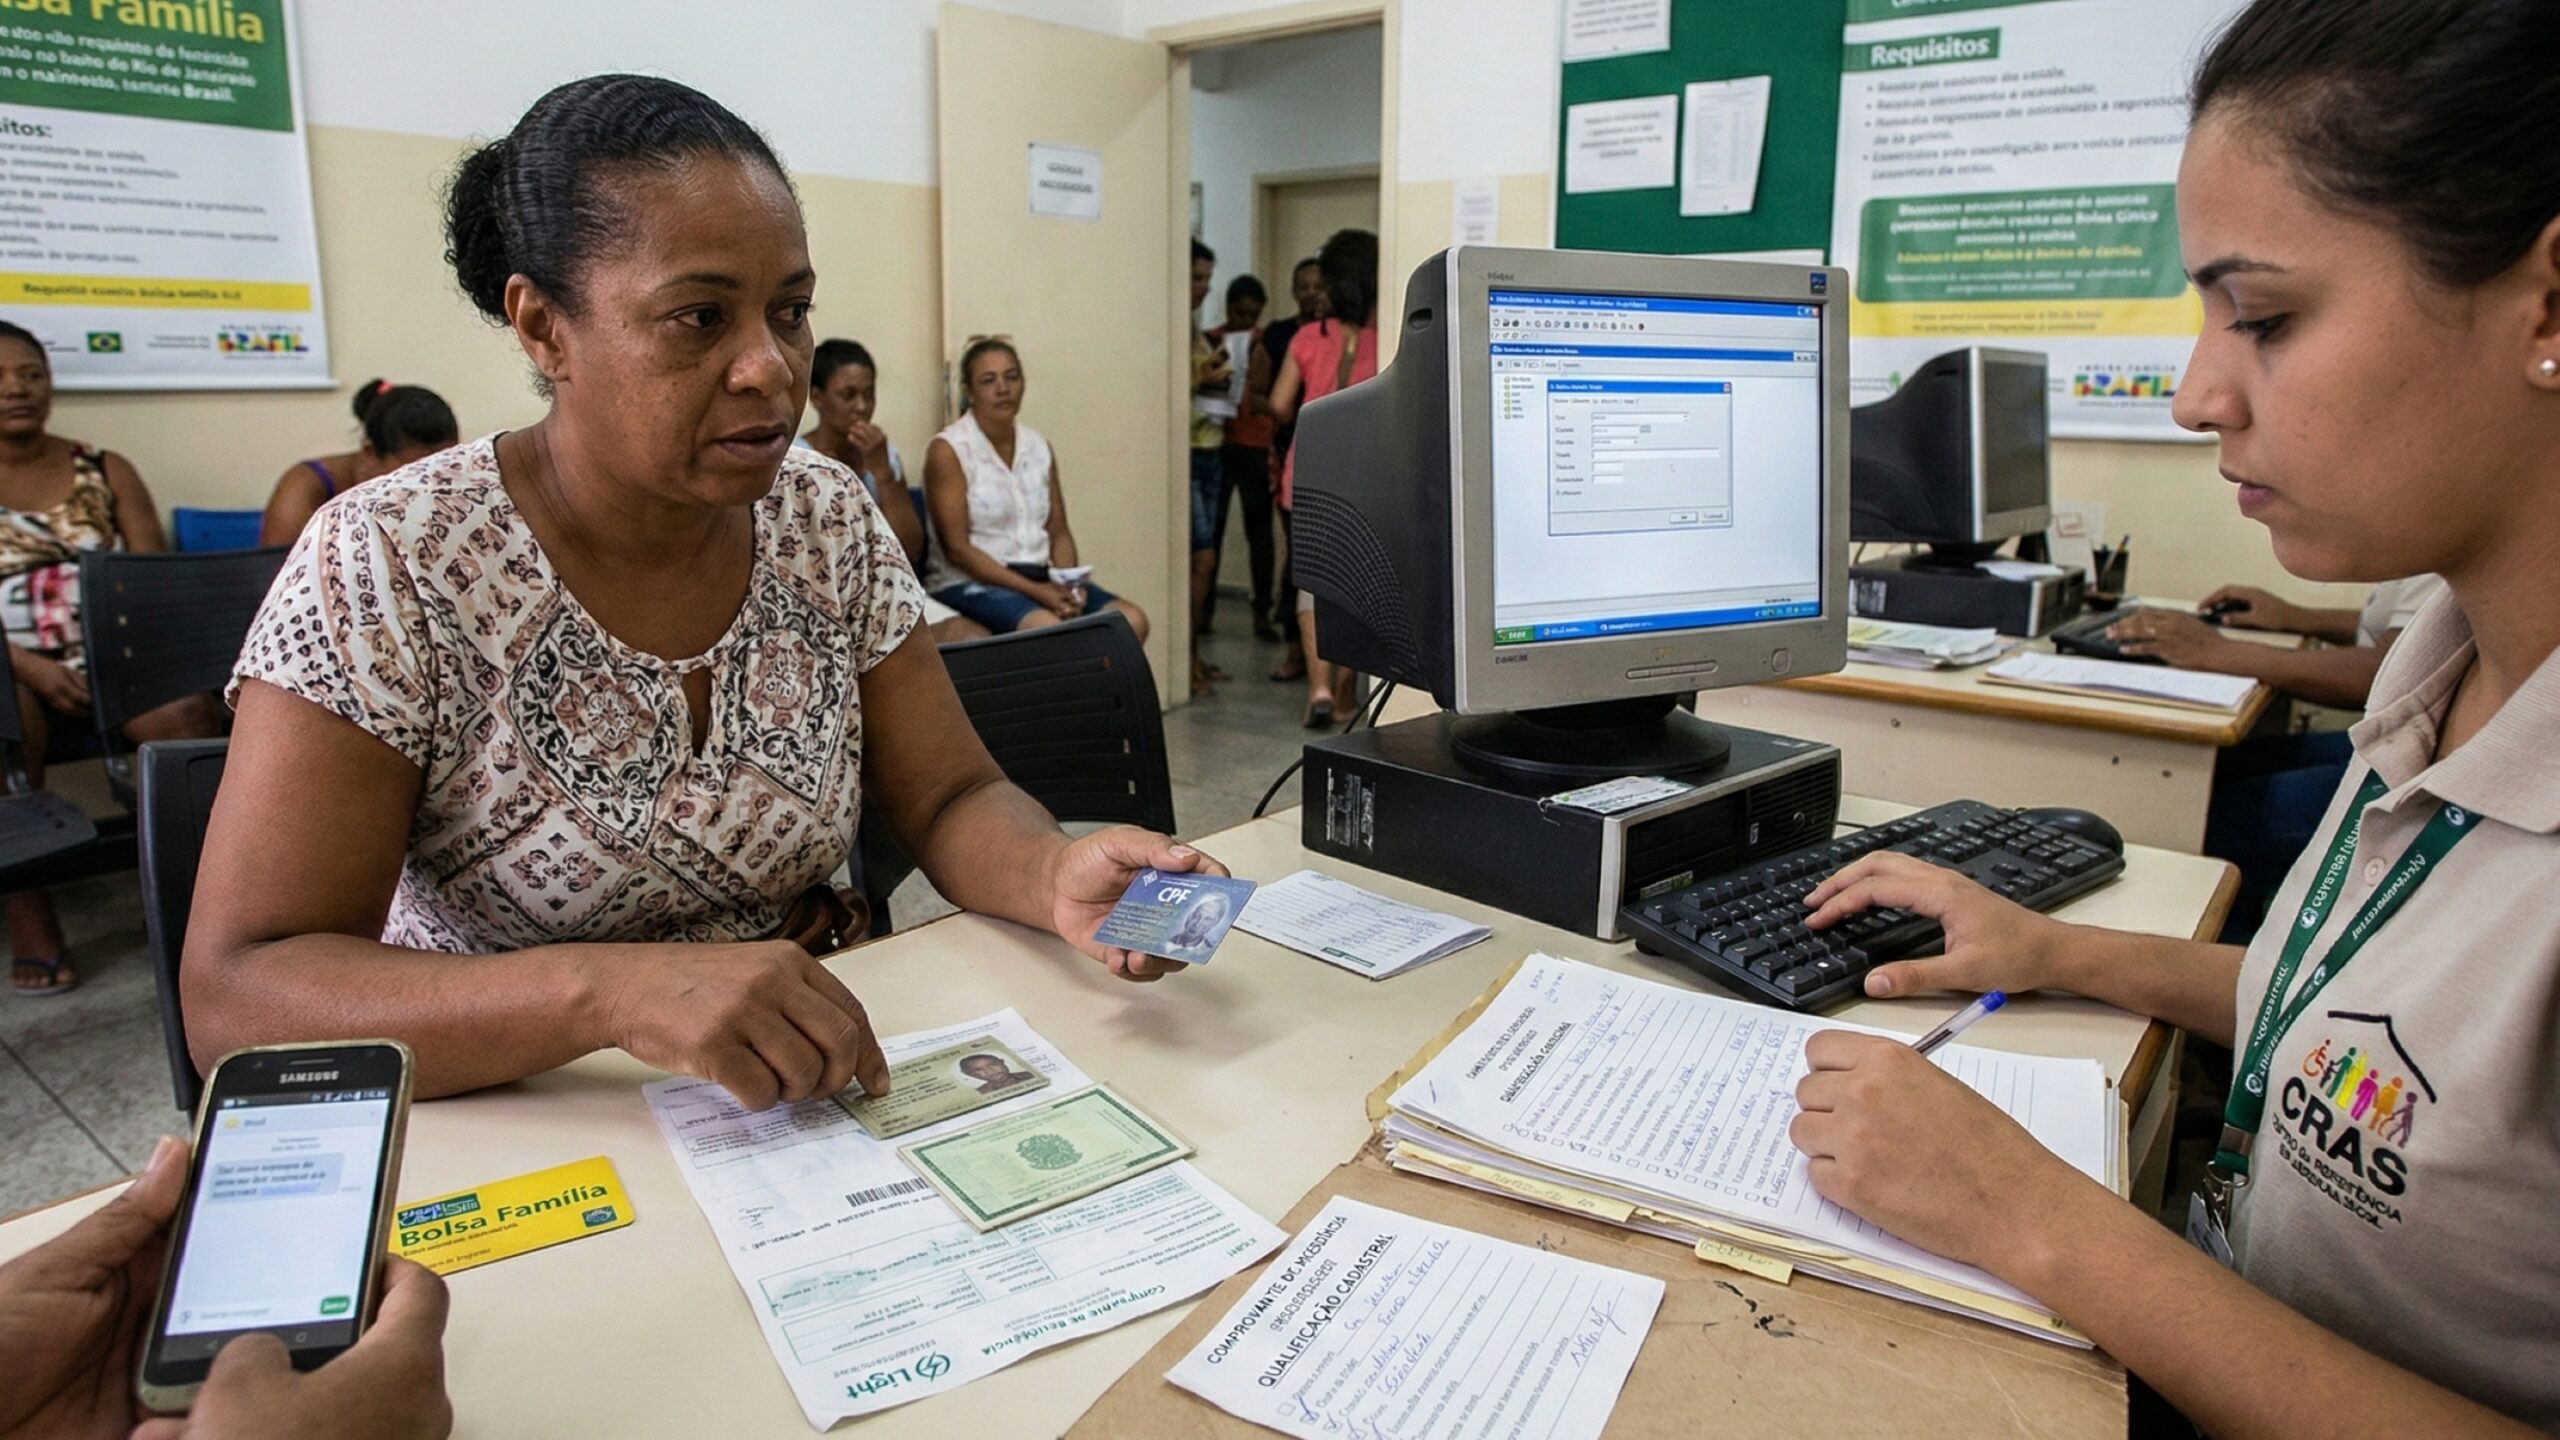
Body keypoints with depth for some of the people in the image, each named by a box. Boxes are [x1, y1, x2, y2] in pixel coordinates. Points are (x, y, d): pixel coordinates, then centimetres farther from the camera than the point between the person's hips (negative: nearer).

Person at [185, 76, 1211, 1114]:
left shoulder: (830, 522, -3)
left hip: (819, 1095, 2)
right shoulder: (385, 565, -16)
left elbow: (950, 799, -1)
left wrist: (1055, 876, -23)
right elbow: (236, 996, -20)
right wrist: (607, 991, -36)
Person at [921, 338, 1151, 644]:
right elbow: (956, 548, -12)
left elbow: (1058, 532, 12)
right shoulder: (948, 450, -6)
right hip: (973, 583, -6)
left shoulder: (1039, 446, 12)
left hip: (1041, 578, 6)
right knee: (1050, 629, -36)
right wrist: (1034, 591, -19)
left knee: (1131, 621, -17)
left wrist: (1069, 584, -11)